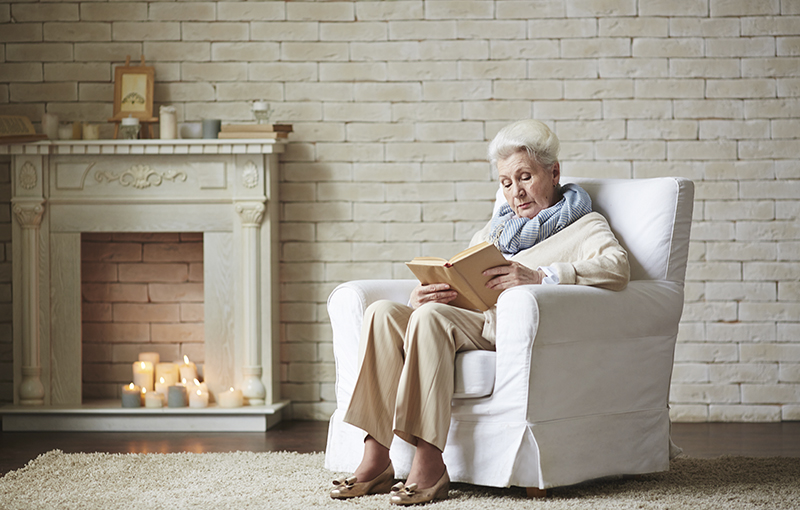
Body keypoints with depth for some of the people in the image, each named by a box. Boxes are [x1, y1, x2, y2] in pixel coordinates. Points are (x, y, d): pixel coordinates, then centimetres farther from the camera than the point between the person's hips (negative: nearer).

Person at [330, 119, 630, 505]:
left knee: (431, 317, -33)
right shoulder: (495, 228, 34)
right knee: (382, 313, -22)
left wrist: (539, 277, -25)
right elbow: (452, 277, 23)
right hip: (469, 322, 6)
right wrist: (423, 295, -4)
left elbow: (616, 268, -10)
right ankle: (375, 461, -28)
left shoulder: (583, 225, 13)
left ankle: (429, 465, -37)